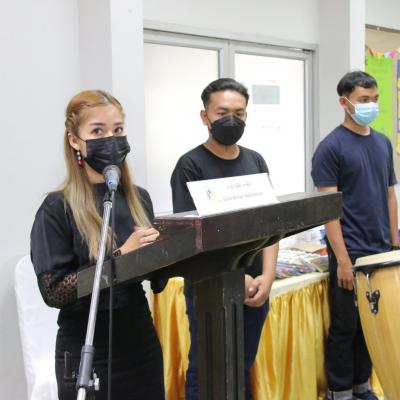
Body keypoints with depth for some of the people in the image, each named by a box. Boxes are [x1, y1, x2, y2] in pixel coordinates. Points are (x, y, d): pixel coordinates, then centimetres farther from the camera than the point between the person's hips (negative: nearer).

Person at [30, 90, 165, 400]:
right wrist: (120, 256, -21)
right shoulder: (57, 209, -11)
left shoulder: (139, 199, 3)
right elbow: (54, 291, -16)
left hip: (141, 341, 5)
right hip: (88, 353, -4)